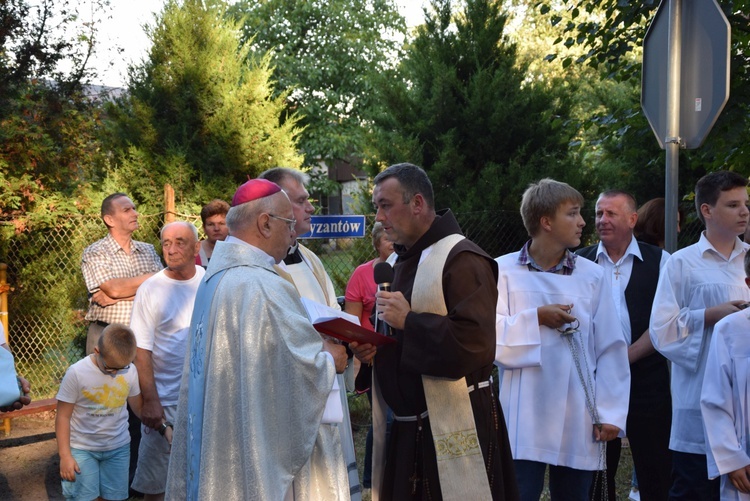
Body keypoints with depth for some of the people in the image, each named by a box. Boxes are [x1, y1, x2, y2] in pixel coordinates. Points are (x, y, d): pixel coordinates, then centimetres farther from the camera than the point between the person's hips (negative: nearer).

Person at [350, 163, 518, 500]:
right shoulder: (402, 262, 15)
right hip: (406, 428, 8)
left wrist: (408, 321, -19)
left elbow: (475, 343, -25)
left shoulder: (461, 260, -14)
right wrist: (374, 347, 3)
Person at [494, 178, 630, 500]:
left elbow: (610, 350, 3)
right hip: (525, 422, -2)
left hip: (578, 422, 3)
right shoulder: (504, 271, -1)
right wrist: (536, 319, -11)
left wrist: (610, 413, -2)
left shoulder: (591, 275, 4)